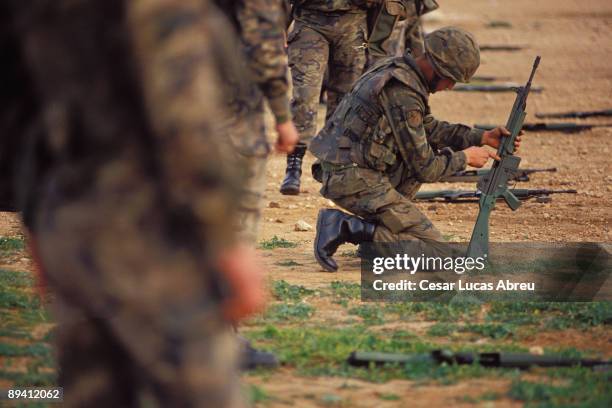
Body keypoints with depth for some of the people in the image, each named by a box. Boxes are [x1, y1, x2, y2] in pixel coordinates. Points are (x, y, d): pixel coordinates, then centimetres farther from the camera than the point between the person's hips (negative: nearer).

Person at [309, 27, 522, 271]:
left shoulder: (396, 71, 11)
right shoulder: (403, 95, -19)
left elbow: (429, 128, 25)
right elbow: (424, 169, -14)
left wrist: (481, 137, 17)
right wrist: (465, 157, 3)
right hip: (355, 181, -10)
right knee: (435, 251, -9)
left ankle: (387, 220, 15)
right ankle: (344, 228, -13)